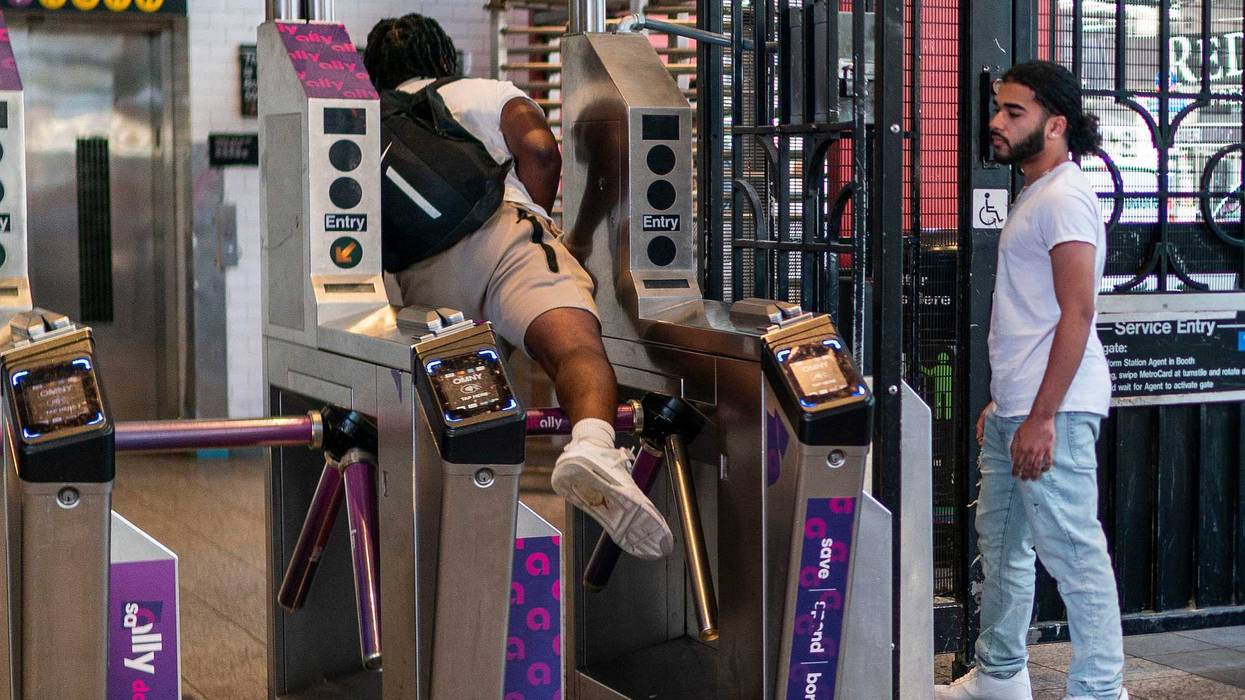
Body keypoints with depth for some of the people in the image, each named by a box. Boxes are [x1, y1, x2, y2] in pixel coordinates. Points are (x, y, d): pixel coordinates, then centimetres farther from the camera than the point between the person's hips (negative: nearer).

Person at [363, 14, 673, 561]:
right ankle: (593, 444, -54)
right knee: (574, 341, -24)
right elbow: (539, 148, 8)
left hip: (415, 274, 3)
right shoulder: (489, 93, 29)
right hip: (500, 227, -3)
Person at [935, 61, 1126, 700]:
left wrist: (1041, 418, -22)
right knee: (1000, 542, 17)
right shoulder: (1033, 196, 18)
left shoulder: (1064, 198, -13)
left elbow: (1076, 312, -20)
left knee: (1073, 550, -6)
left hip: (1052, 410, -11)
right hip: (1014, 408, 11)